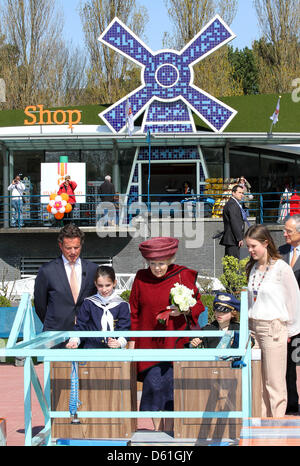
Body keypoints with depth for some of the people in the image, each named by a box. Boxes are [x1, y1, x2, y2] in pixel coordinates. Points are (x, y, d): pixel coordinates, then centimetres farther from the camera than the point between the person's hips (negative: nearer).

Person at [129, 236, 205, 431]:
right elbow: (134, 311, 9)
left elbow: (199, 305, 6)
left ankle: (169, 429, 14)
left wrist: (183, 310, -14)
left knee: (169, 384, -3)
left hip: (175, 341, -1)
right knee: (154, 384, -4)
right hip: (149, 342, 1)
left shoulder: (183, 276, -2)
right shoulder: (141, 278, 3)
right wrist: (132, 340, 5)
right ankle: (157, 429, 10)